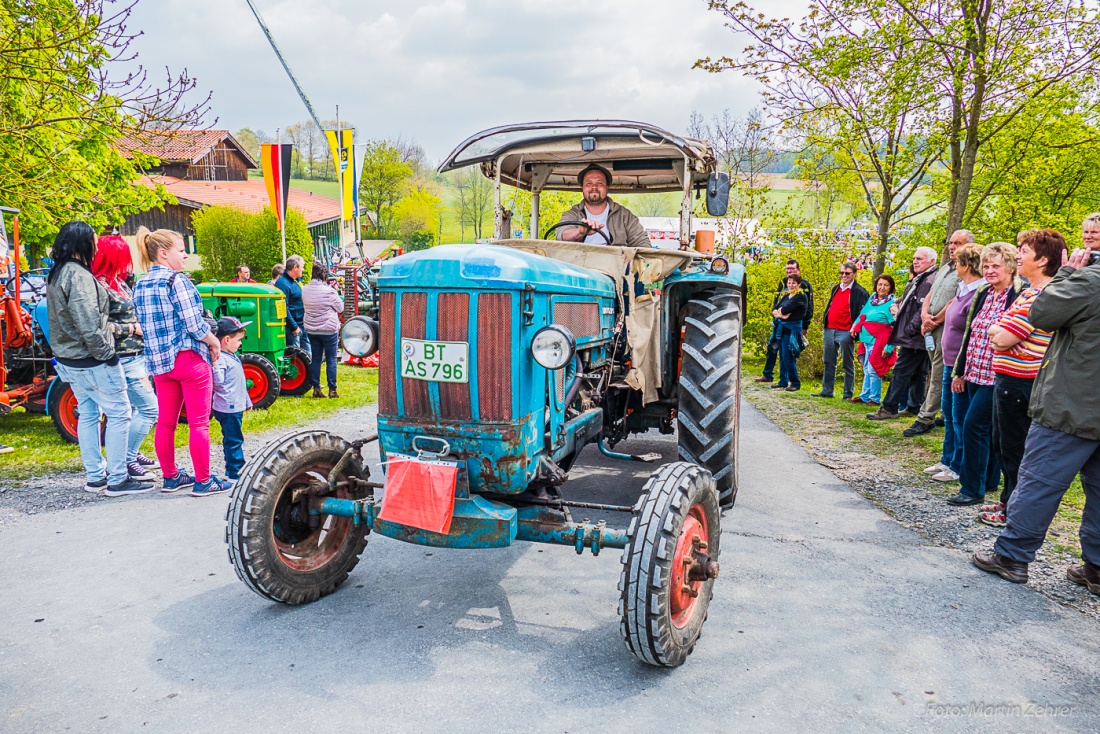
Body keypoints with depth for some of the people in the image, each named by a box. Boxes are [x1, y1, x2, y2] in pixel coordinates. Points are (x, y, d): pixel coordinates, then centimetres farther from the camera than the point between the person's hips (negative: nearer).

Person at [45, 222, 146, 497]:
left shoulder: (55, 275, 11)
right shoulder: (79, 276, -20)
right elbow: (88, 324, -25)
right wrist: (106, 354, -17)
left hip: (68, 359, 10)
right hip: (91, 361, -10)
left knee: (88, 413, 17)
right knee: (119, 414, -2)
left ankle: (94, 476, 24)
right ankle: (117, 480, 0)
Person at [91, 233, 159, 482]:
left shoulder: (120, 282, 11)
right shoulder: (101, 286, -16)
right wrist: (132, 328, -16)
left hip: (137, 354, 10)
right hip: (124, 358, -10)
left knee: (136, 408, 18)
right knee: (149, 409, -10)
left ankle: (131, 453, 29)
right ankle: (124, 461, -2)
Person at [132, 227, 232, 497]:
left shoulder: (139, 287, 9)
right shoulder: (177, 280, -13)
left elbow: (147, 327, 12)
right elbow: (194, 324, -16)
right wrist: (214, 343, -1)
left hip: (158, 361, 8)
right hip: (190, 358, -7)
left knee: (166, 422, 13)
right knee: (199, 423, 0)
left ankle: (170, 477, 24)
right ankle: (203, 481, 5)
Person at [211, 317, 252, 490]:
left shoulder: (232, 357, 14)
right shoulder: (220, 358, -18)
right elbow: (217, 381, -31)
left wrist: (247, 401, 28)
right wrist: (214, 363, -39)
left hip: (236, 407, 10)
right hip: (227, 409, -10)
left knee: (235, 440, 19)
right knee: (233, 441, -4)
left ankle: (239, 469, 29)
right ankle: (233, 475, 2)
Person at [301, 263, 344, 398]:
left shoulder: (305, 290, -2)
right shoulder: (328, 291, -15)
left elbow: (305, 305, 11)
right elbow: (340, 307, -3)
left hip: (311, 329, 5)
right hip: (329, 329, -4)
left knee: (315, 359, 11)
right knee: (331, 360, 3)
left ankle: (316, 388, 11)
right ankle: (332, 390, 4)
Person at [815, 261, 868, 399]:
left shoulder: (859, 292, -5)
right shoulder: (836, 288, 17)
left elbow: (862, 313, -9)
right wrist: (824, 322, 17)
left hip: (846, 332, -7)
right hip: (830, 329, 7)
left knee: (848, 364, 2)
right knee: (829, 362, 10)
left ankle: (848, 394, 6)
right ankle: (827, 391, 16)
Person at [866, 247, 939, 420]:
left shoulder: (930, 281, -17)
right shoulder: (918, 279, 17)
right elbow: (905, 300, 28)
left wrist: (910, 329, -19)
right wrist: (896, 305, 8)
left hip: (915, 337, -10)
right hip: (914, 338, 10)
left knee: (901, 371, -7)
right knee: (917, 373, 14)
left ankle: (889, 409, -4)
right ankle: (915, 407, 20)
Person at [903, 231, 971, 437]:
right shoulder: (944, 268, 19)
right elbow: (930, 294, 17)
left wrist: (935, 320, -10)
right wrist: (925, 316, -1)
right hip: (932, 328, 9)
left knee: (938, 376, -7)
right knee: (933, 374, 13)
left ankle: (925, 419, -6)